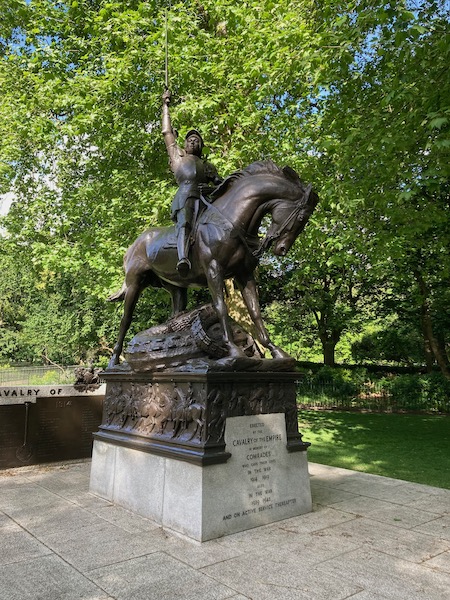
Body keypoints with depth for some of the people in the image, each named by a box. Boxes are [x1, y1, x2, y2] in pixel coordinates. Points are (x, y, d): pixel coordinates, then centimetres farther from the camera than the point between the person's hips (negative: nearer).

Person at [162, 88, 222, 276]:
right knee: (184, 223, -32)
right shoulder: (178, 155, 34)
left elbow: (221, 184, 25)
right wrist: (165, 105, 41)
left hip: (205, 197, 5)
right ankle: (183, 259, -53)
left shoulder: (209, 166, 38)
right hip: (184, 195, -5)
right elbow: (166, 132, 35)